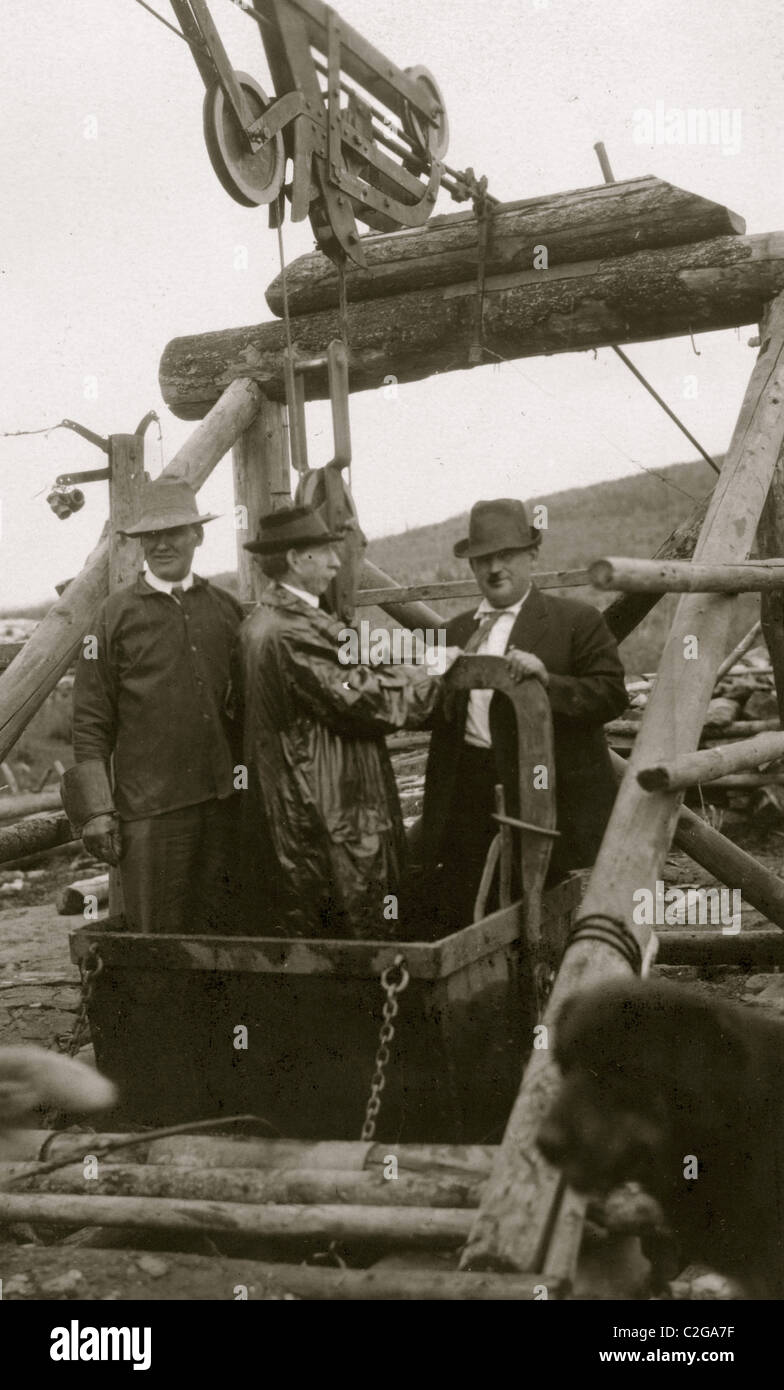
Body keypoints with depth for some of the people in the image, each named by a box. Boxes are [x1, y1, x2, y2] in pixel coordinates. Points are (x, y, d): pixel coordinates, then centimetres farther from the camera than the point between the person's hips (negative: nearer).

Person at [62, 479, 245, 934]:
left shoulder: (227, 608, 11)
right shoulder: (118, 614, 0)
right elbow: (91, 721, 0)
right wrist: (96, 810, -7)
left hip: (226, 800, 4)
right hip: (150, 808, -3)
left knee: (224, 930, 8)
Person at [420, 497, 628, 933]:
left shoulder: (578, 621, 2)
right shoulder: (458, 629, 17)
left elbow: (612, 696, -7)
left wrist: (547, 679, -20)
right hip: (470, 797, 4)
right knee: (461, 922, 2)